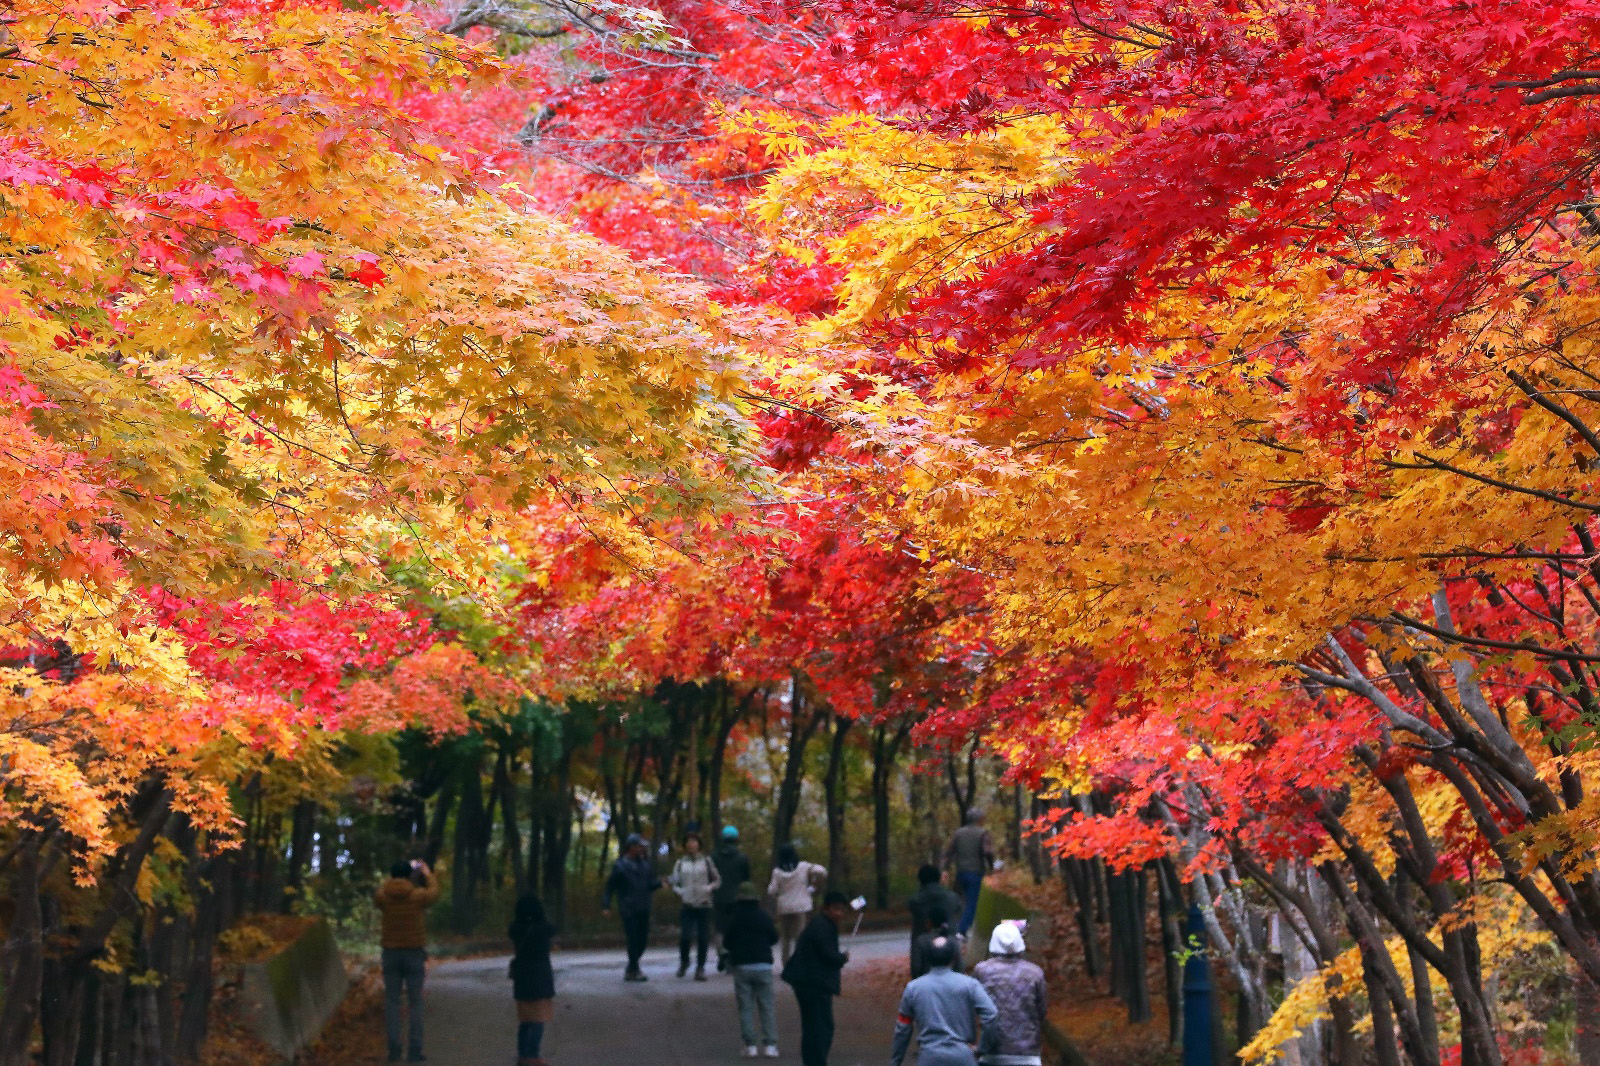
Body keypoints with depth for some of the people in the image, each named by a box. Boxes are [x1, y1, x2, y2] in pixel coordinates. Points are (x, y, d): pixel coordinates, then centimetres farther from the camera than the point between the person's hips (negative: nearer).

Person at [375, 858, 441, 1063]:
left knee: (391, 1001, 5)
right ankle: (414, 1050, -2)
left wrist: (391, 878, 32)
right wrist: (428, 874, 29)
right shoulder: (418, 895, -9)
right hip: (414, 953, -2)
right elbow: (434, 893, 14)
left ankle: (394, 1050, 1)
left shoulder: (383, 895, -4)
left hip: (391, 953, 2)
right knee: (415, 1002, 3)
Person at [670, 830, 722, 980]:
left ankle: (700, 968, 10)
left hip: (704, 905, 0)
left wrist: (709, 888, -8)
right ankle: (684, 961, 15)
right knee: (684, 936, -11)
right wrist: (680, 892, -9)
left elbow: (717, 880, 12)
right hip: (687, 905, 0)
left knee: (703, 938, -2)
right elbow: (674, 883, 11)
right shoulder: (680, 863, 9)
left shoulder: (706, 862, 7)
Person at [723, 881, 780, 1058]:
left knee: (746, 1008, 4)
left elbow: (727, 942, 0)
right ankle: (770, 1045, -2)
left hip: (742, 966, -1)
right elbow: (774, 938, 11)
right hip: (763, 965, 1)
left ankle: (750, 1045, -2)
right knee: (767, 1007, 5)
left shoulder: (735, 919, -5)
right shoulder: (765, 917, 0)